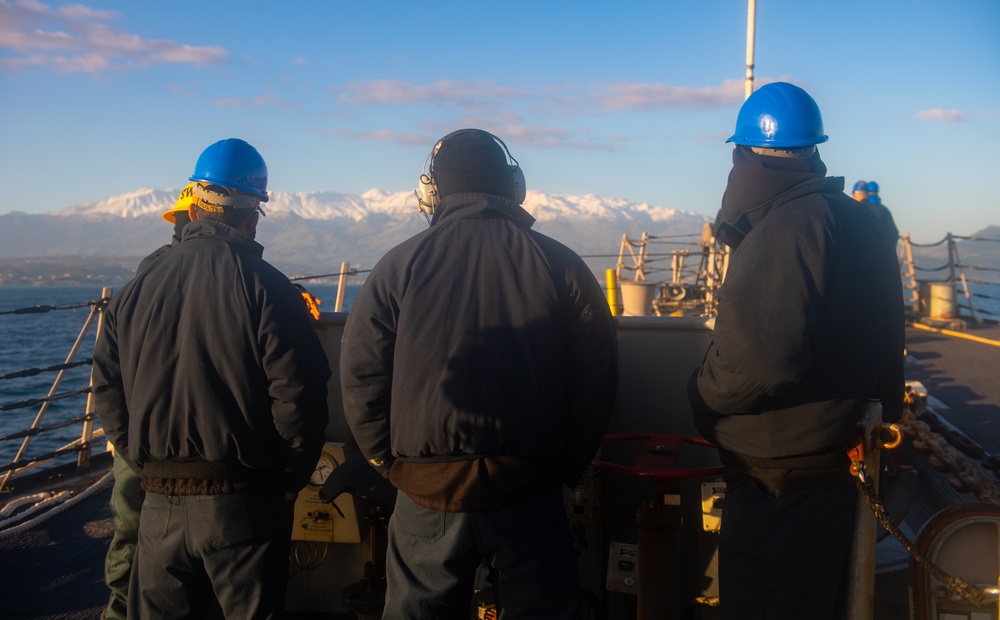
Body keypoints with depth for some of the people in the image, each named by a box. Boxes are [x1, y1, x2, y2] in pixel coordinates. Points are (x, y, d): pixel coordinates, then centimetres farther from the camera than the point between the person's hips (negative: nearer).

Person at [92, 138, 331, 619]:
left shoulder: (135, 290, 4)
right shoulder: (264, 287, -11)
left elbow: (107, 391, 8)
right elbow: (299, 396, -15)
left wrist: (149, 466, 14)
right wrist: (290, 480, -1)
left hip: (160, 506, 4)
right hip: (242, 502, -4)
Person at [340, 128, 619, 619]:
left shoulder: (400, 266, -3)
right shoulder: (560, 265, -1)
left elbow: (361, 380, -3)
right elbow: (596, 379, -1)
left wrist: (392, 465, 9)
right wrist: (567, 467, 9)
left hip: (427, 497, 0)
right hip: (530, 499, 1)